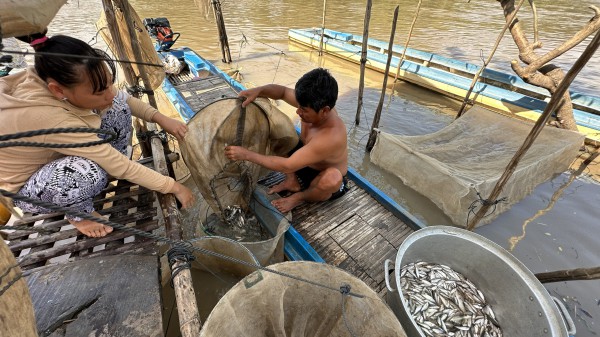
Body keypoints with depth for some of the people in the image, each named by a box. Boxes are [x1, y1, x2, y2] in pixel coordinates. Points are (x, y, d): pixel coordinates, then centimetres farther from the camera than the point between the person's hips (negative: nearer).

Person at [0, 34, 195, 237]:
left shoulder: (66, 79, -23)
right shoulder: (48, 119, -42)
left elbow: (118, 98, -6)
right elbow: (120, 166, -37)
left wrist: (160, 118, -20)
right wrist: (174, 187, -29)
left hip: (52, 153, 7)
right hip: (23, 187, -6)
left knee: (118, 105, -13)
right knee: (87, 173, -40)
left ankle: (112, 169, 6)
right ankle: (78, 212, -5)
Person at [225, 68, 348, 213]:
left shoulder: (331, 137, -42)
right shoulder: (312, 107, -22)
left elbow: (288, 166, -38)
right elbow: (282, 91, -6)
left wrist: (247, 154, -34)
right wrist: (258, 90, -27)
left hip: (323, 178, -6)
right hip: (303, 159, 6)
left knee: (332, 177, -42)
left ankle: (300, 196, -6)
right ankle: (292, 181, 2)